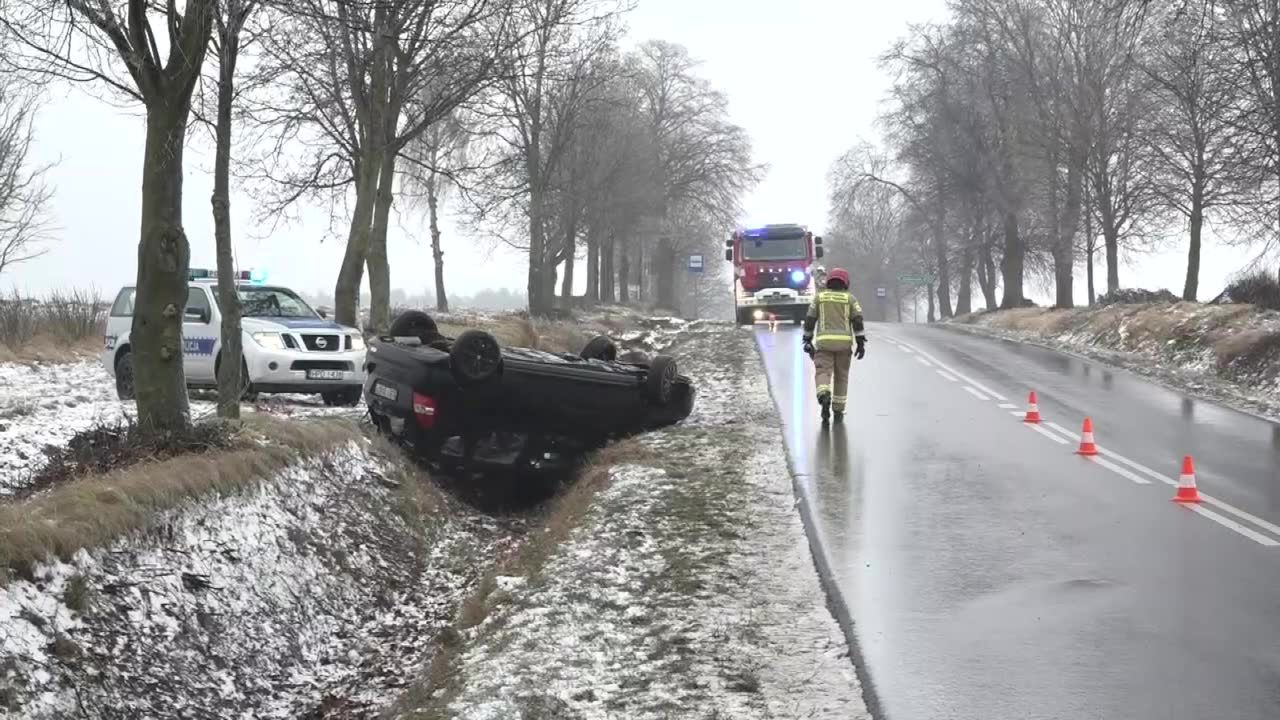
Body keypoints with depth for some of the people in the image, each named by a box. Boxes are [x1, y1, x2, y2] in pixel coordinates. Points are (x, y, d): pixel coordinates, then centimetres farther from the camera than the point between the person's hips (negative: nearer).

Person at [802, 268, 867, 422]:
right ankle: (838, 411, 15)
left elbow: (809, 320, 7)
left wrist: (808, 341, 14)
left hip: (824, 342, -1)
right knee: (841, 376, 14)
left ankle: (825, 397, -38)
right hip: (844, 342, 1)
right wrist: (861, 344, -2)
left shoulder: (819, 296, 10)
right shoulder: (850, 298, 7)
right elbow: (858, 321, -2)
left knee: (823, 373, -8)